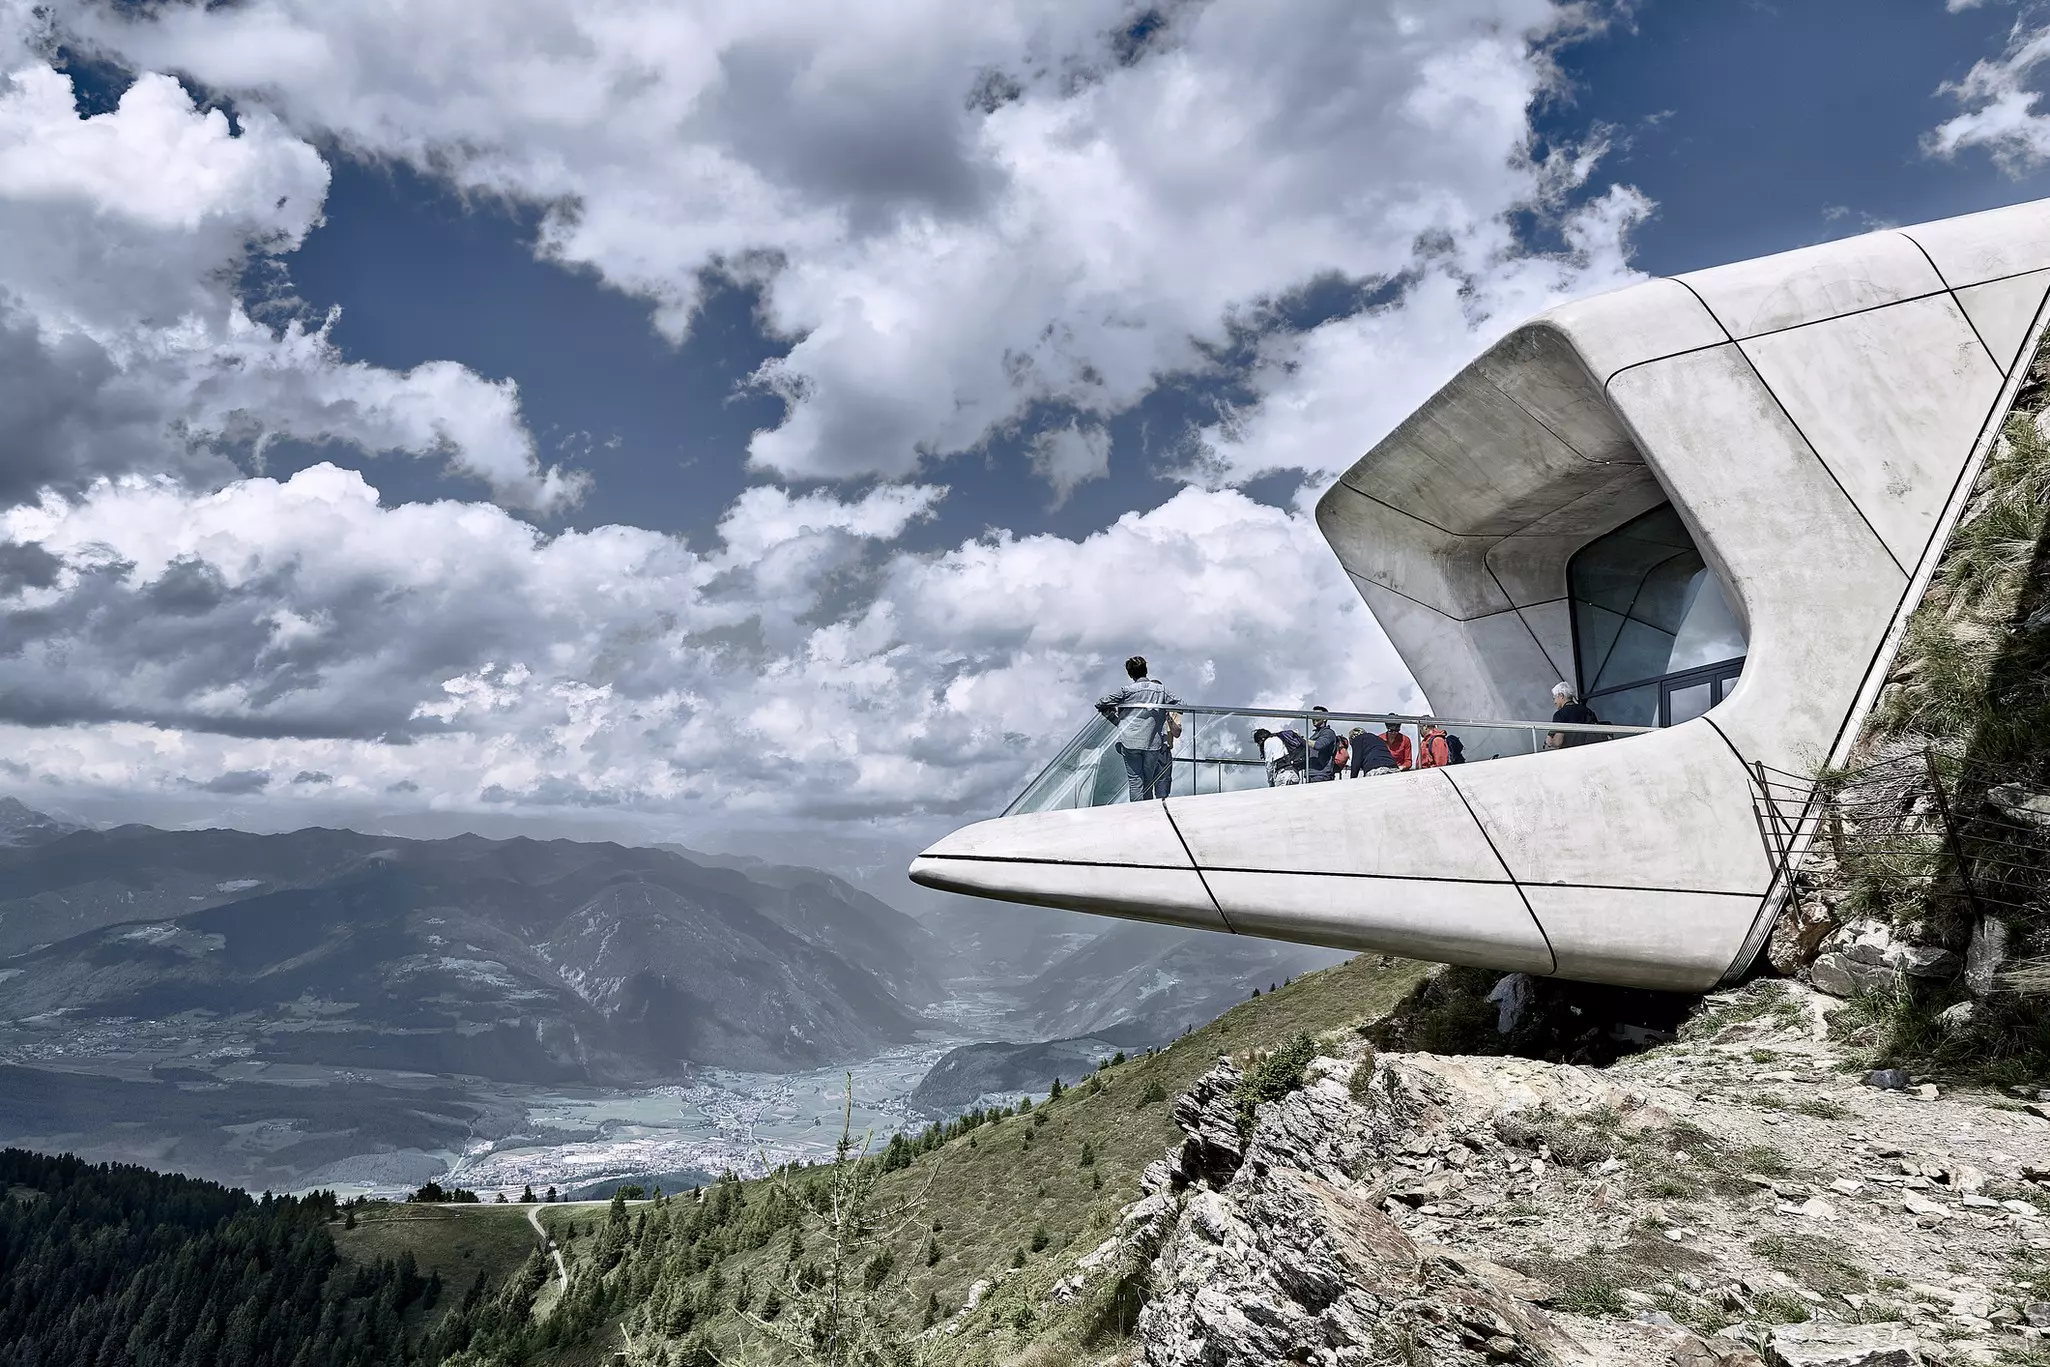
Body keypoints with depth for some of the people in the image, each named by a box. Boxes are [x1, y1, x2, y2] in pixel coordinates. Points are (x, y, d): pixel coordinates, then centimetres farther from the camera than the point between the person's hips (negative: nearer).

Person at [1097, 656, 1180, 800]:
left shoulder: (1128, 690, -3)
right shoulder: (1161, 689, 6)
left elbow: (1101, 704, -1)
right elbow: (1179, 704, 17)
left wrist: (1116, 719, 13)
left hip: (1131, 741, -3)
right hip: (1153, 742, 3)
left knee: (1135, 780, -1)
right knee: (1148, 780, 11)